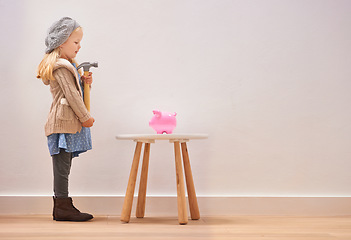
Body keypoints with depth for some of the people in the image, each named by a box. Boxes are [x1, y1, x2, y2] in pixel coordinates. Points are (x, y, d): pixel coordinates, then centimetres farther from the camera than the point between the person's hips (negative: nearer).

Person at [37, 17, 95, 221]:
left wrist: (85, 82, 7)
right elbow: (71, 95, -16)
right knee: (62, 165, -5)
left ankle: (63, 205, 19)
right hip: (64, 122, -10)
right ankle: (62, 207, 1)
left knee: (63, 166, 12)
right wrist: (86, 117, -11)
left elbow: (76, 90, 26)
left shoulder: (68, 64, 20)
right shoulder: (60, 66, -12)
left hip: (70, 121, 10)